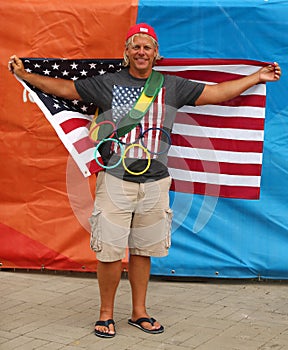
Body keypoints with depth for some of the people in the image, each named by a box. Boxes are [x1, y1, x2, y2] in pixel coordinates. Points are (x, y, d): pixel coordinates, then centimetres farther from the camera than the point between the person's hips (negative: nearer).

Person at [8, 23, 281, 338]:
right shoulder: (107, 83, 5)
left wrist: (257, 77, 14)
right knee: (110, 251, -3)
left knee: (143, 250, 10)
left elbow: (217, 93, 14)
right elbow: (64, 88, 10)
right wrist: (25, 75, 7)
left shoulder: (173, 86, 10)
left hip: (155, 183, 2)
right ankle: (106, 313, 15)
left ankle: (139, 312, 25)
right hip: (115, 180, -2)